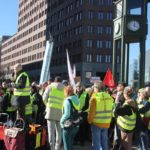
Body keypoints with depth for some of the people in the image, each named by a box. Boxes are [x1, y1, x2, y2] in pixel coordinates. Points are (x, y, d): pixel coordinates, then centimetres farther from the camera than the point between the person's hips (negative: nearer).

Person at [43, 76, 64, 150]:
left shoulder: (50, 86, 8)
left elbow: (44, 98, 4)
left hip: (51, 109, -2)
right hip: (60, 111, 3)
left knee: (51, 130, -2)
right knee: (59, 130, 11)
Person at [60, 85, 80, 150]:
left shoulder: (67, 100, -14)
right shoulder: (76, 99, 8)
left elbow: (67, 114, -20)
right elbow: (77, 113, 9)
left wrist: (61, 121, -6)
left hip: (68, 126, -8)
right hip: (76, 126, 8)